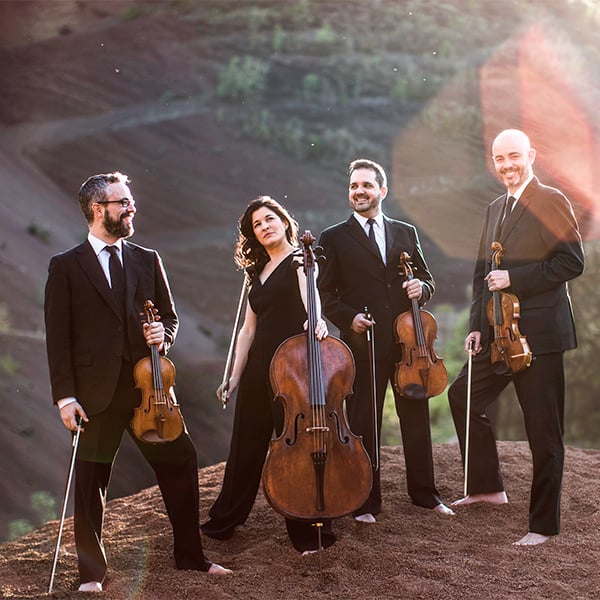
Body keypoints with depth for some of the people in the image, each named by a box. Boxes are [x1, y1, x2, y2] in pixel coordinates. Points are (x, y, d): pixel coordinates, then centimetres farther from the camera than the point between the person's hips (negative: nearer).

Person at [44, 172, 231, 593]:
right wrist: (65, 396, -9)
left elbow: (169, 316, 19)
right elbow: (58, 337, -2)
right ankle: (92, 570, 18)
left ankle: (191, 554, 20)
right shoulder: (66, 266, 1)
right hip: (97, 391, -3)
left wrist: (162, 334, -5)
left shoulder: (147, 260, 13)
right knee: (91, 480, 4)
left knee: (181, 463, 4)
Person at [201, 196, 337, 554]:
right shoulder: (259, 272, 18)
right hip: (257, 366, 7)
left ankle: (310, 531, 4)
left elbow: (309, 294, -23)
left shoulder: (300, 260, -1)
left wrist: (315, 318, -45)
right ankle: (224, 521, 29)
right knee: (246, 446, 16)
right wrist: (235, 376, 12)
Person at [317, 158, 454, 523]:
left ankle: (425, 493, 22)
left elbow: (427, 280, 17)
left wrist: (421, 288, -6)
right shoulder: (334, 238, 4)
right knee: (364, 425, 2)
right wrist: (348, 317, -15)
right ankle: (367, 502, 12)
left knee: (417, 420, 9)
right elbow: (326, 294, 2)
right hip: (364, 343, -3)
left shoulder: (406, 233, 13)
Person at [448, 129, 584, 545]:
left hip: (539, 333, -8)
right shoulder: (496, 209, 17)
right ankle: (488, 486, 31)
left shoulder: (550, 202, -8)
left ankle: (545, 523, 8)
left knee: (544, 432, -2)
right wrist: (477, 325, 9)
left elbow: (572, 262, -16)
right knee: (463, 398, 16)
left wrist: (514, 277, -18)